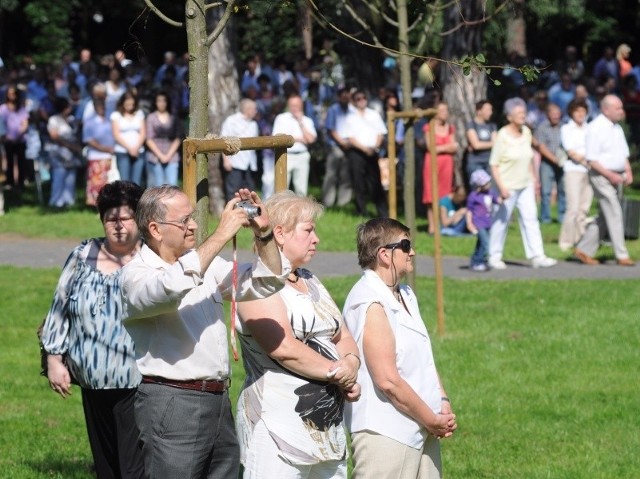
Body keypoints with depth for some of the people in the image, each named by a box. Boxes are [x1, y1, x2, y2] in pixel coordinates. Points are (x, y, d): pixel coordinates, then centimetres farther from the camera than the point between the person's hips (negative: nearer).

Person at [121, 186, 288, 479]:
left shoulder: (204, 262, 16)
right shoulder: (137, 274, -7)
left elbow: (265, 283, 18)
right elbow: (170, 289, -30)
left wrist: (264, 234, 0)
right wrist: (220, 236, -25)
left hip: (219, 400, 7)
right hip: (172, 404, -7)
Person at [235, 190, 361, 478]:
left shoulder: (310, 282, 21)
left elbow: (343, 337, 21)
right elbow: (284, 349, -19)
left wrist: (351, 362, -2)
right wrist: (338, 373, -10)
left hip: (328, 425, 8)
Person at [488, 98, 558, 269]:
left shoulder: (526, 132, 6)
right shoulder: (503, 136, -14)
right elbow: (494, 165, -14)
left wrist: (533, 180, 17)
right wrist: (501, 187, -21)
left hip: (525, 185, 6)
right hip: (508, 186, -6)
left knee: (530, 218, -2)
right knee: (501, 221, 3)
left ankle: (537, 256, -6)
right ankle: (494, 257, 16)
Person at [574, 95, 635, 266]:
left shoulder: (617, 128, 14)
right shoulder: (596, 128, -13)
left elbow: (623, 153, 22)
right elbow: (591, 159, -16)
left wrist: (628, 172, 5)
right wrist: (610, 175, -21)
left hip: (616, 177, 9)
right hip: (602, 176, -9)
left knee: (605, 217, 11)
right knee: (615, 215, -10)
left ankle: (583, 250, 18)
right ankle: (621, 255, -7)